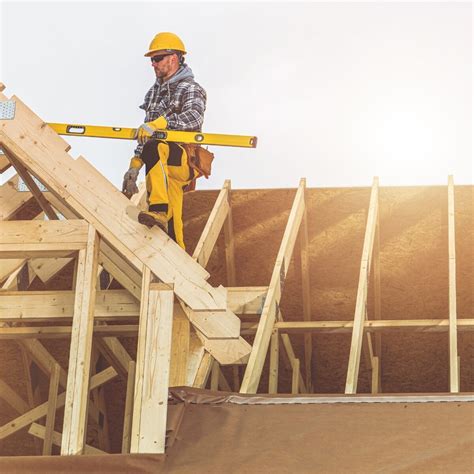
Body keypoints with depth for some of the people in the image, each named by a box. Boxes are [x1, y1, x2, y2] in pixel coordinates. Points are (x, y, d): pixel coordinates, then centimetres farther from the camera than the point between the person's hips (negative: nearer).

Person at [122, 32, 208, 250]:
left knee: (154, 149, -38)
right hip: (162, 165, 7)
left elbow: (194, 117, -23)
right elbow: (145, 134, 26)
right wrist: (134, 167, 18)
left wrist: (160, 123, -33)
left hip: (185, 159, -7)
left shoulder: (190, 89, 0)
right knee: (170, 226, -1)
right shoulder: (154, 92, 23)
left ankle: (159, 210, -48)